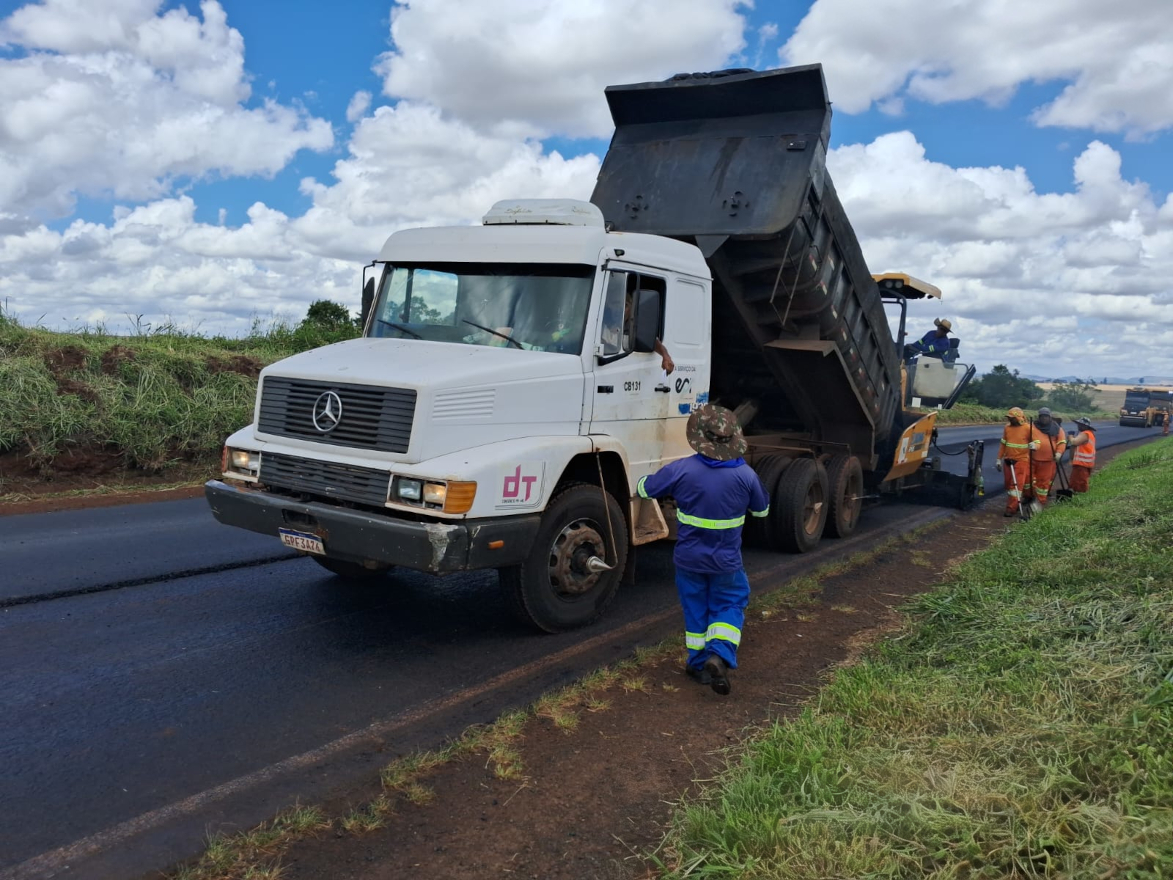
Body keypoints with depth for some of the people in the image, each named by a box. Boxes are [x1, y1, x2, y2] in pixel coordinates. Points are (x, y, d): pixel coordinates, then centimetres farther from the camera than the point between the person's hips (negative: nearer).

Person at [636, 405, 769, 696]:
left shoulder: (680, 470, -16)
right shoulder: (745, 475, -11)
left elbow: (645, 489, -2)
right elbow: (762, 509, 6)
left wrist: (643, 480, 21)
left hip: (689, 559, 0)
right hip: (727, 562, 0)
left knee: (695, 610, 16)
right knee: (730, 607, 14)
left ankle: (699, 664, 23)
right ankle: (719, 655, -8)